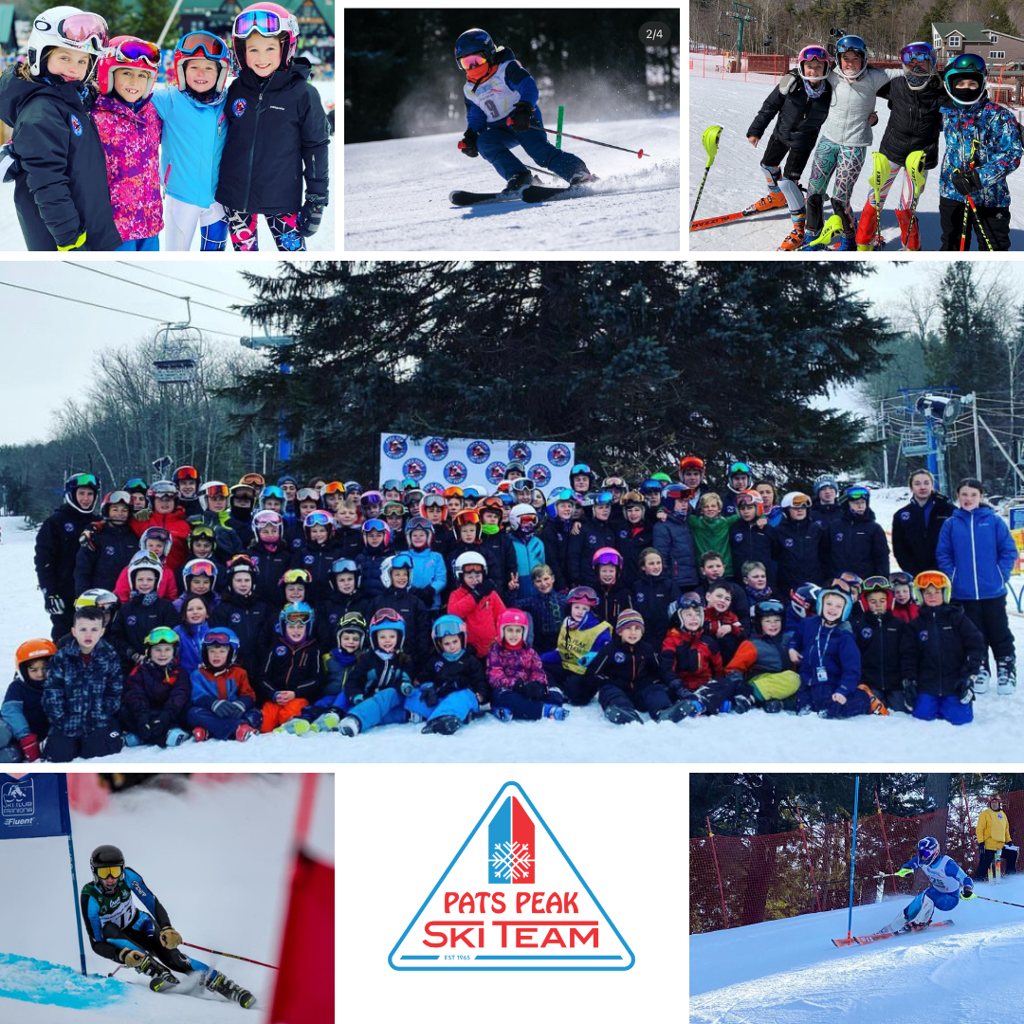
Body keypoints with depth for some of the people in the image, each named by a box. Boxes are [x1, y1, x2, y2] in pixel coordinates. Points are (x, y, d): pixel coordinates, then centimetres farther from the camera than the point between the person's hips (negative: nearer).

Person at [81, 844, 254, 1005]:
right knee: (107, 929, -36)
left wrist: (167, 928, -35)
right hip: (112, 937, -1)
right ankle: (159, 973, -41)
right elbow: (96, 943, -28)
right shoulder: (90, 897, -29)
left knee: (170, 955, -23)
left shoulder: (128, 876, -24)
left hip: (138, 924, 1)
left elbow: (153, 903, -18)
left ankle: (225, 986, -23)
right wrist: (122, 955, -45)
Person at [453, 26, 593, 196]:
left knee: (538, 148, -29)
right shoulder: (470, 90, 14)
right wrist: (471, 137, 1)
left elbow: (529, 87, -19)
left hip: (525, 121, -6)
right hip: (500, 130, 6)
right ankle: (519, 177, -31)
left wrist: (524, 110, -37)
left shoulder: (506, 69, -5)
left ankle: (577, 172, -24)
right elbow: (475, 117, 22)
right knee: (484, 142, -24)